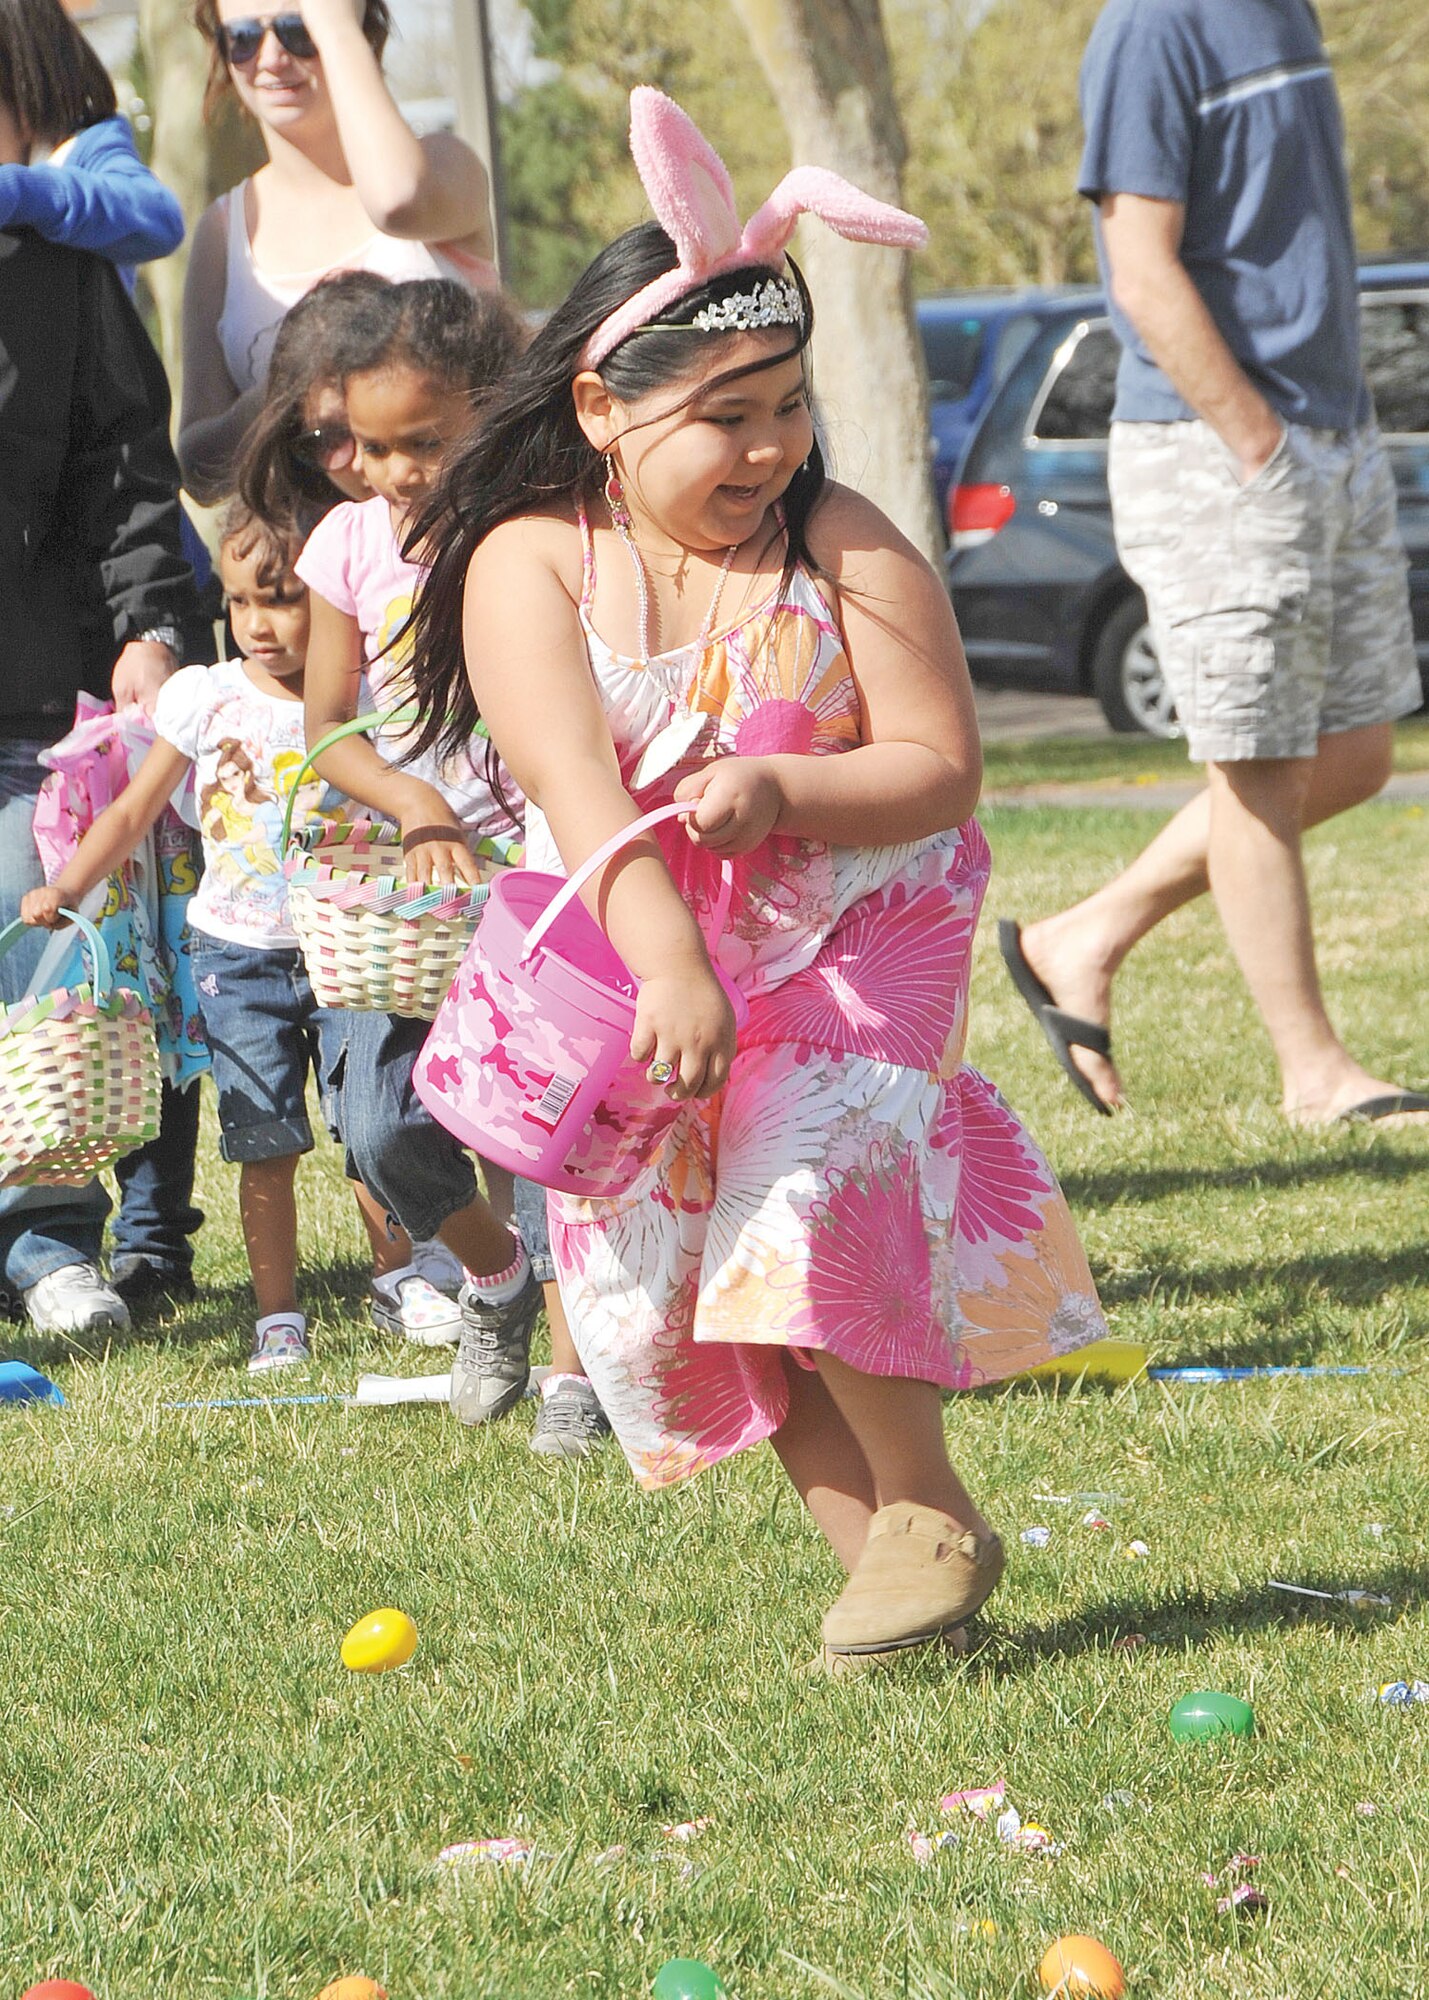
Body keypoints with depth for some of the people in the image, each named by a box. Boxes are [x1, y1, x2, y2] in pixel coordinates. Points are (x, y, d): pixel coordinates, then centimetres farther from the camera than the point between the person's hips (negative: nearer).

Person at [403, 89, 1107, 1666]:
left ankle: (930, 1509, -4)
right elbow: (581, 793, -23)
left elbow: (940, 769, -8)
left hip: (852, 933, -2)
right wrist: (671, 965, -37)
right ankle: (874, 1554, 4)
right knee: (667, 1254, -3)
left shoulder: (846, 550, -9)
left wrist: (776, 789, -27)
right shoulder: (529, 563, -10)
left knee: (807, 1199, -21)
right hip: (639, 963, 2)